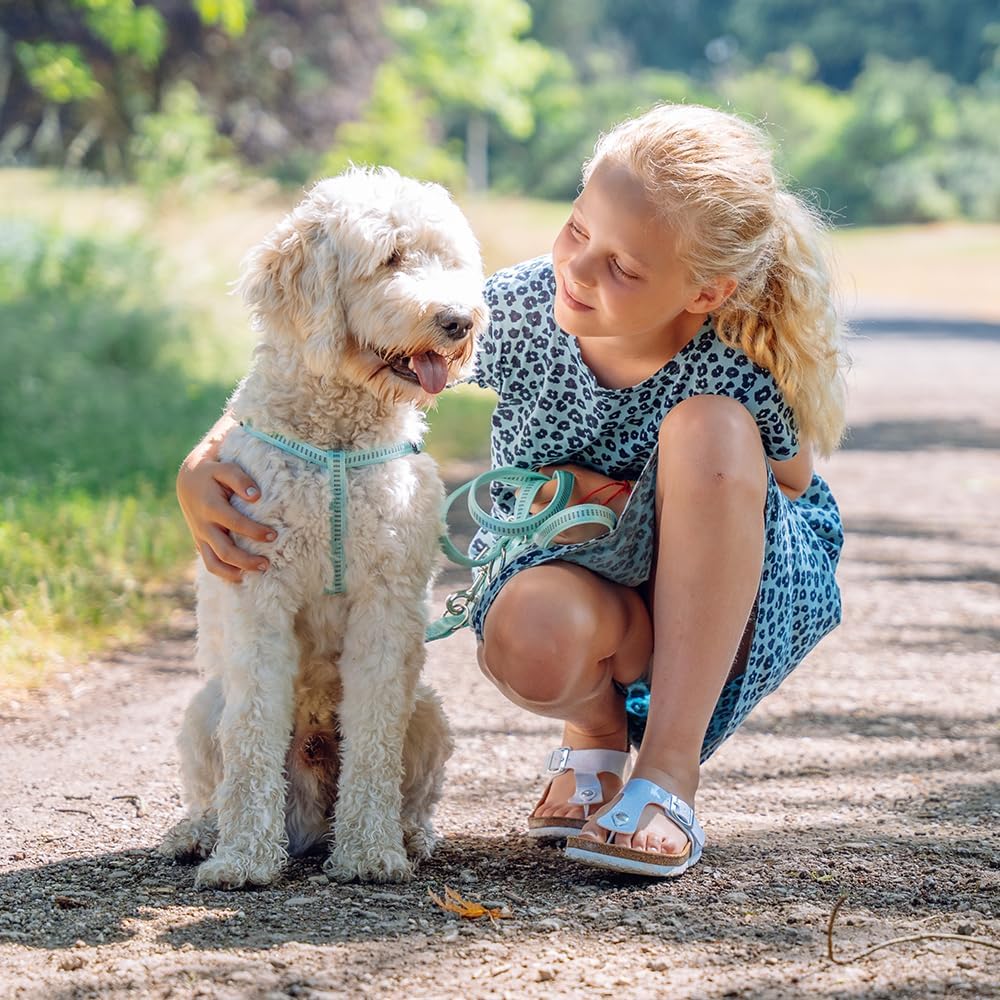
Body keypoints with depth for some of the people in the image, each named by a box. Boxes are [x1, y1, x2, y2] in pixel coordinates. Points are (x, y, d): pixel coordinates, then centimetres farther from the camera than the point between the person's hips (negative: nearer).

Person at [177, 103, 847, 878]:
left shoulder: (752, 362, -29)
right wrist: (203, 464, -33)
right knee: (530, 638, -39)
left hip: (743, 593, 0)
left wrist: (627, 512, -22)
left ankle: (670, 775, -26)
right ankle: (596, 734, 3)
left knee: (710, 428, -34)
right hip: (575, 571, 0)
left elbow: (786, 495, -8)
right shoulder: (516, 311, -25)